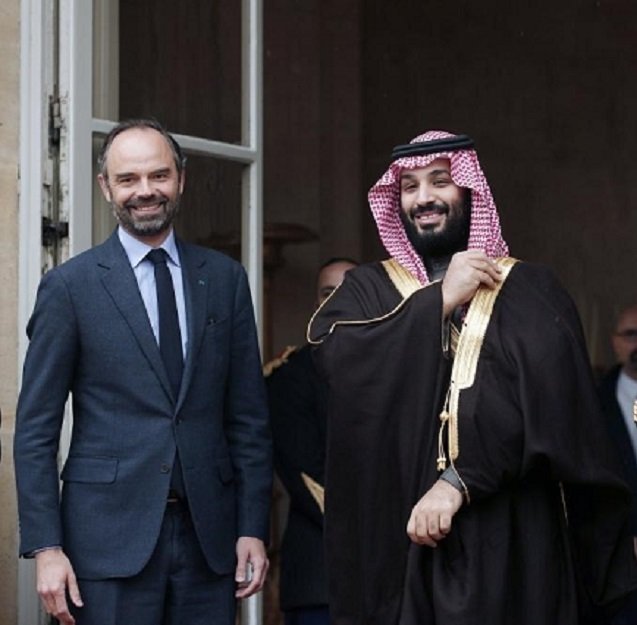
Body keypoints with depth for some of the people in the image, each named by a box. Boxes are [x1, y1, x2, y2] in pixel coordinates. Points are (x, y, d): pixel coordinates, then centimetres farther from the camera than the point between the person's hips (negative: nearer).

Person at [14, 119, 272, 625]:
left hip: (209, 533, 3)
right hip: (110, 536, -3)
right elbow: (36, 430, -1)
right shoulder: (69, 286, 0)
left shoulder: (225, 279, 9)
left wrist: (253, 527, 3)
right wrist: (45, 547, -8)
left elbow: (249, 417, 10)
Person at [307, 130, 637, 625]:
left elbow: (545, 400, -10)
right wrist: (440, 301, -9)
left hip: (504, 538, -2)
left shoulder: (530, 292, 5)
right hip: (392, 533, 2)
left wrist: (457, 483, -20)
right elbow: (337, 357, -8)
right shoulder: (368, 288, 13)